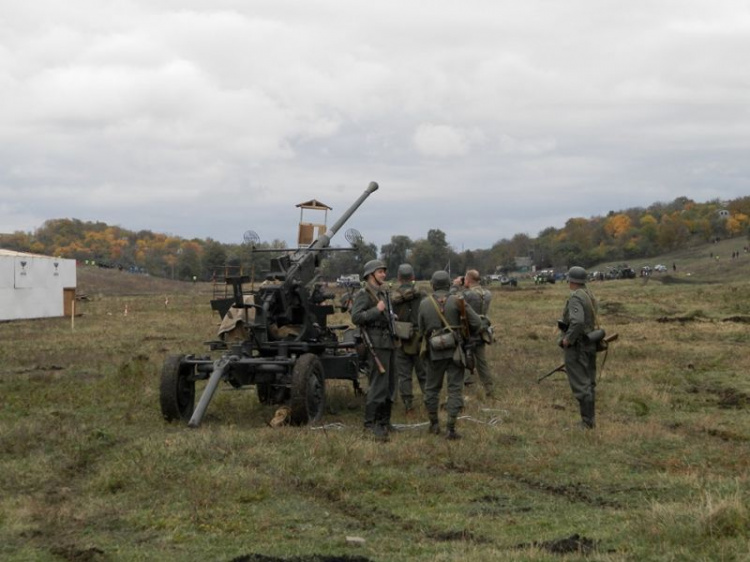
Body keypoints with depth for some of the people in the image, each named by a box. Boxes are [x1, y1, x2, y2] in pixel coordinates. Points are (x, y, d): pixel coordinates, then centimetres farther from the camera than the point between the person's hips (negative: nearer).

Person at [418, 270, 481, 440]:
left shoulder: (424, 304, -4)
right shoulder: (457, 301, -8)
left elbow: (421, 329, 4)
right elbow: (476, 322, -7)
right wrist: (469, 332, 14)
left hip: (434, 352, 2)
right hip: (454, 351, -2)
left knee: (432, 388, 18)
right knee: (455, 389, 3)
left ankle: (434, 424, 25)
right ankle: (451, 428, -3)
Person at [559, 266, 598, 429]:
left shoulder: (575, 297, -19)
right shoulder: (590, 295, 10)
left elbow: (577, 321, -32)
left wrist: (568, 339, -20)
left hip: (576, 346, -10)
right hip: (590, 344, 10)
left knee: (580, 385, -6)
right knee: (589, 383, 15)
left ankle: (587, 422, -6)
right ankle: (590, 419, 22)